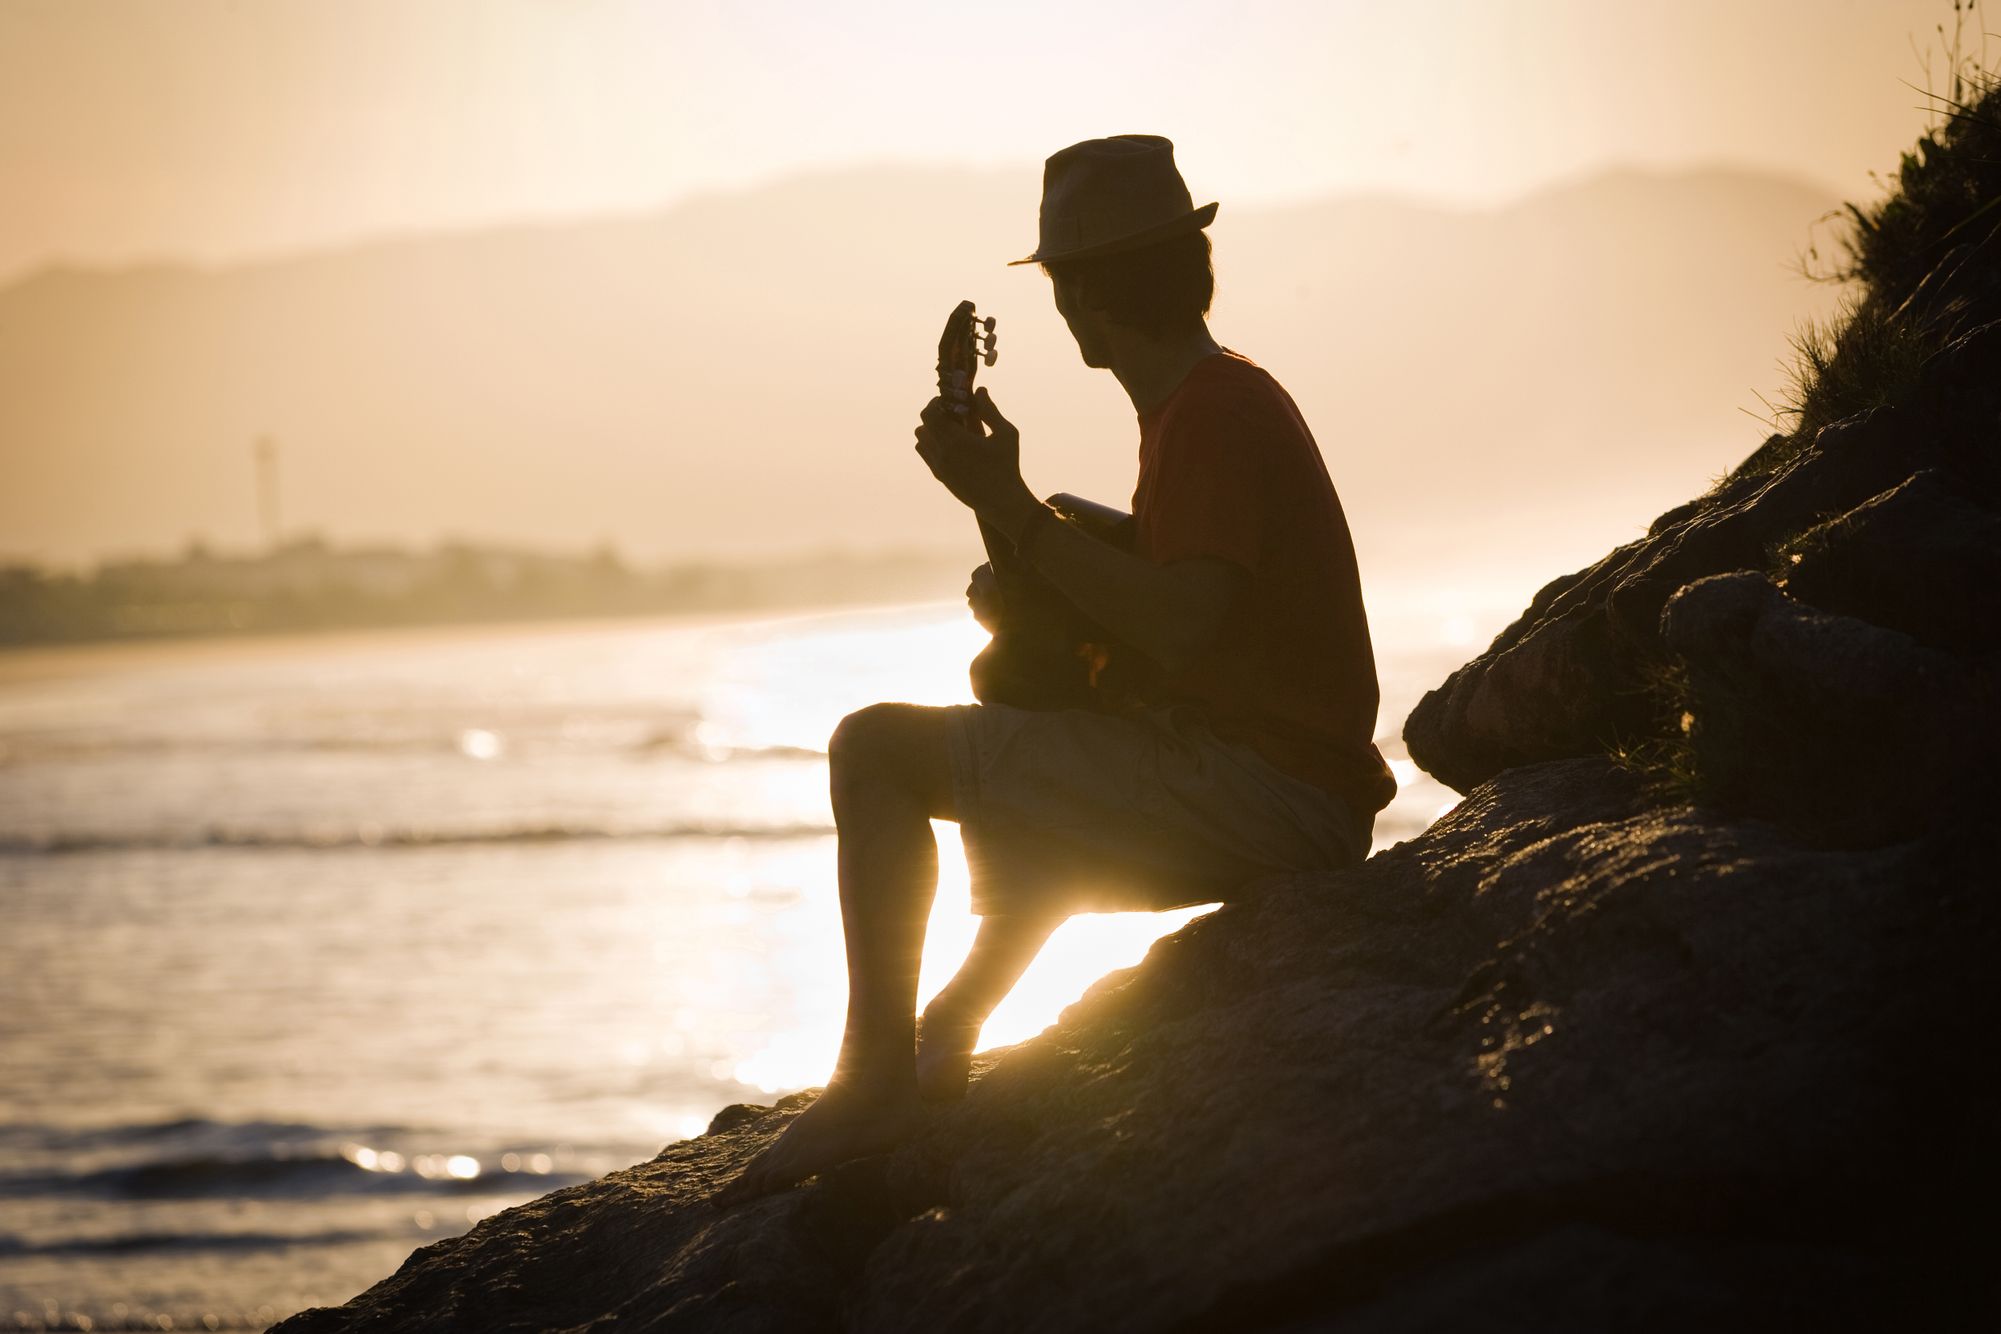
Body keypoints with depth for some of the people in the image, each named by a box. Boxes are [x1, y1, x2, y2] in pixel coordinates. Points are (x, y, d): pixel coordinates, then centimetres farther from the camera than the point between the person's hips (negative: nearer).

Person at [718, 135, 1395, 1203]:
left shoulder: (1212, 412, -14)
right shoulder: (1229, 395, 18)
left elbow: (1180, 629, -25)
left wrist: (1013, 511, -20)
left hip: (1263, 795, -10)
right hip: (1284, 801, 10)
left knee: (876, 749, -11)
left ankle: (877, 1078, -12)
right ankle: (947, 1040, 47)